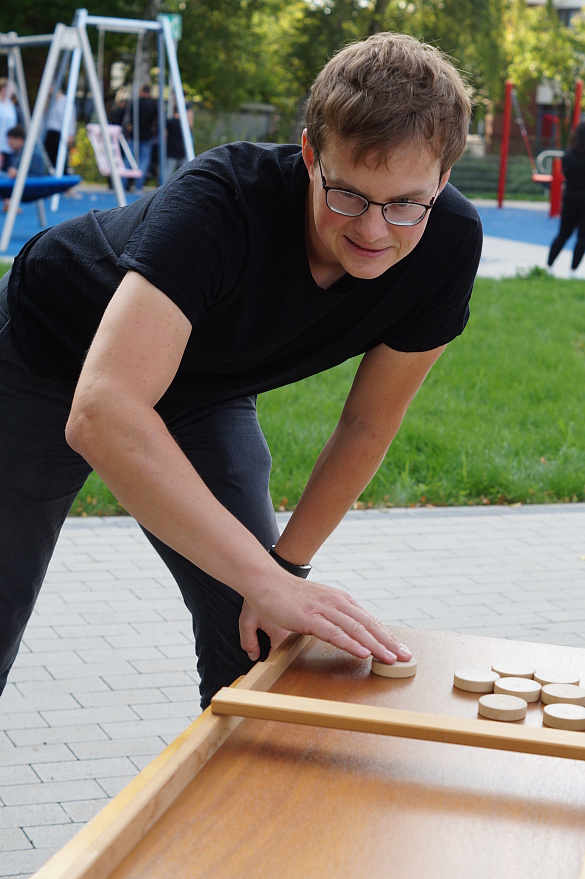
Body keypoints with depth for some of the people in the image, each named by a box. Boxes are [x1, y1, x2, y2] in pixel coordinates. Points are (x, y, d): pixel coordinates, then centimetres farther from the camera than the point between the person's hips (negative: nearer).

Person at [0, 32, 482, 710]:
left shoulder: (447, 244, -25)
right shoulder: (221, 200, -41)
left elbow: (366, 428, -10)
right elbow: (101, 416, -53)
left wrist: (286, 567, -10)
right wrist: (269, 580, -56)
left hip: (203, 391, 4)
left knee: (258, 641, -4)